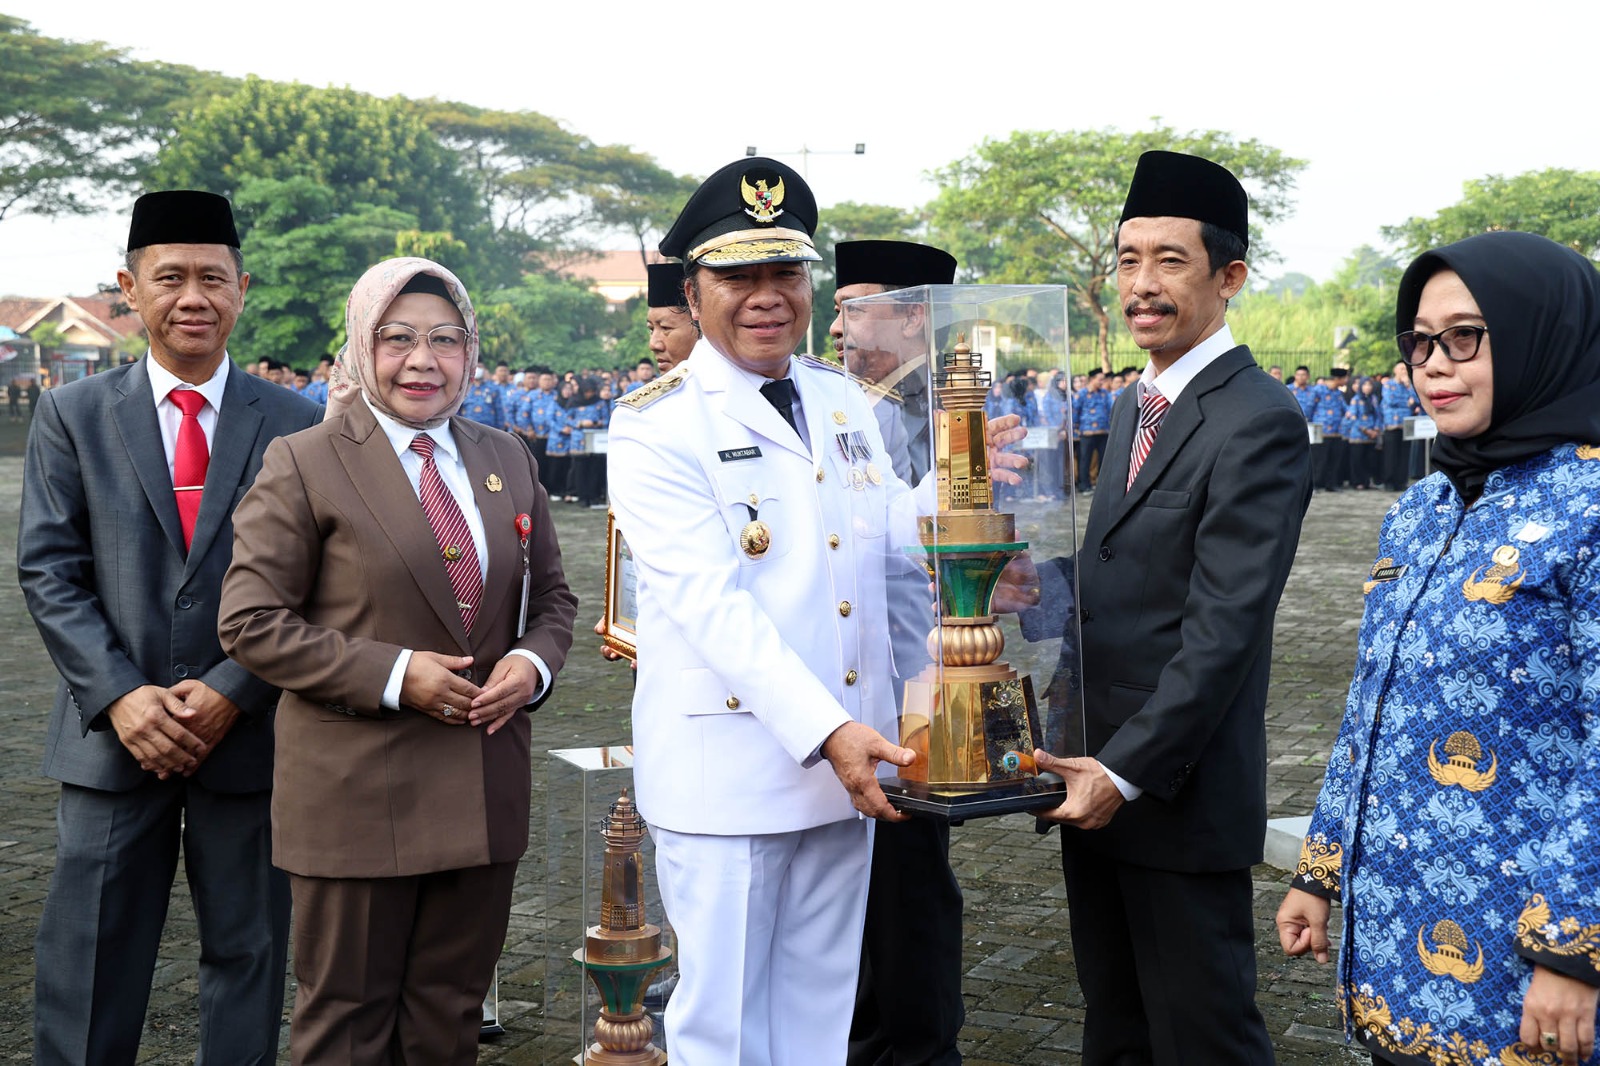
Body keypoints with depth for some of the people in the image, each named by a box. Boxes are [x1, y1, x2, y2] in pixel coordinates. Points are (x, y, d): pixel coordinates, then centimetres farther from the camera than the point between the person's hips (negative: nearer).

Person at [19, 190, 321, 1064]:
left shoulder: (295, 425, 2)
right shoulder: (71, 416, 5)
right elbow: (49, 570, 0)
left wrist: (231, 693, -12)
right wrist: (120, 696, -12)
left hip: (248, 733, 0)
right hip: (113, 734, 0)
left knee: (248, 950, 11)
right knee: (87, 962, 7)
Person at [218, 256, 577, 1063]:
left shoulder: (507, 461, 10)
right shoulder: (304, 464, -5)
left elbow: (551, 596, 17)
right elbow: (250, 621, -8)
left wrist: (533, 663, -5)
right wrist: (392, 676, -17)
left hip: (484, 789, 5)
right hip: (357, 790, -4)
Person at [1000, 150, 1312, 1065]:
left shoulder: (1258, 422, -15)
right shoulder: (1136, 407, 14)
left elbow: (1225, 627, -20)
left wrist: (1126, 772, -21)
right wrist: (1048, 583, -2)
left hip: (1179, 794, -8)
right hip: (1096, 782, 8)